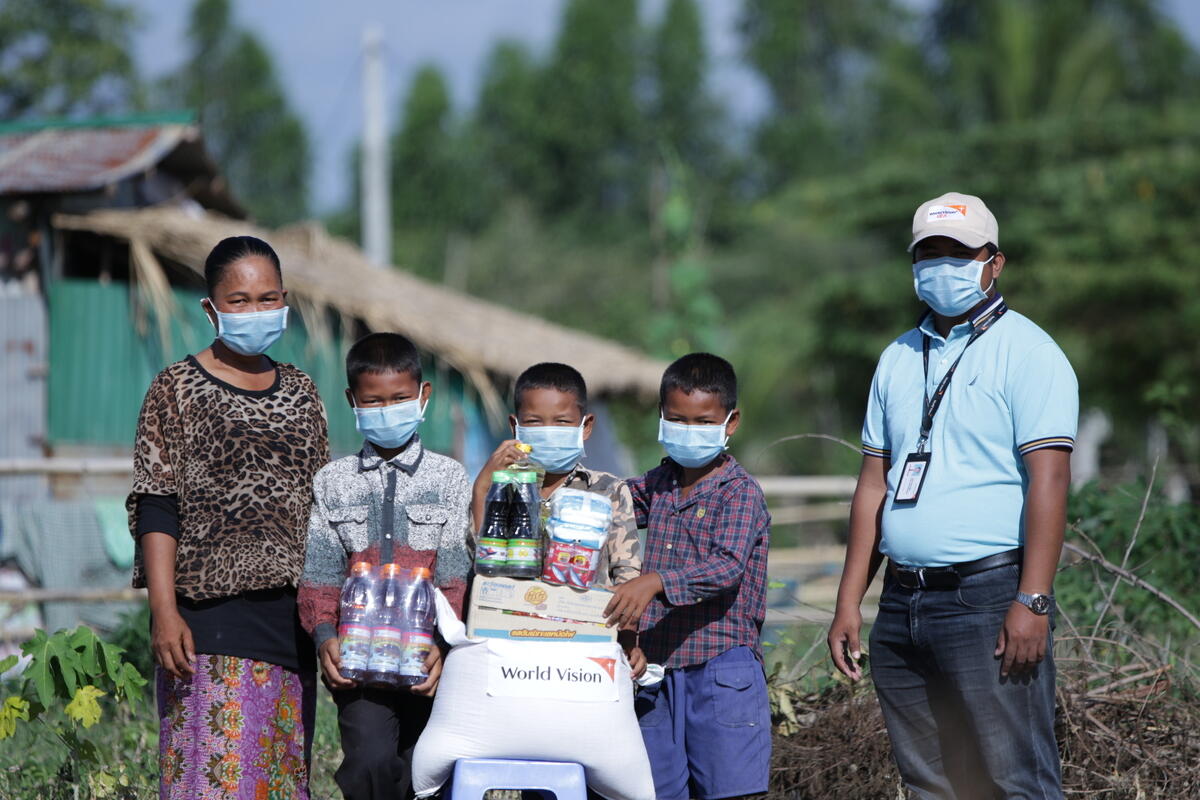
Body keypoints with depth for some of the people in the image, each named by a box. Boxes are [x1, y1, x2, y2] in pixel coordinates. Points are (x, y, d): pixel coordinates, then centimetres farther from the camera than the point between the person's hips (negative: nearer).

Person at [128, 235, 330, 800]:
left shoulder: (300, 392, 15)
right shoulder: (179, 389, 0)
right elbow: (155, 510, -6)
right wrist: (164, 611, -15)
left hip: (291, 620, 5)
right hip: (211, 617, -5)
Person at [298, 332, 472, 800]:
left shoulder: (448, 477, 8)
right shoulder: (333, 482, 11)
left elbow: (456, 576, 0)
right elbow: (320, 573, 5)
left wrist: (444, 644, -15)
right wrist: (324, 634, -13)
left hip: (427, 661, 0)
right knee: (371, 762, -17)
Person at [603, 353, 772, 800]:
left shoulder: (741, 492, -8)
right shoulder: (659, 484, 12)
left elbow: (728, 566, -23)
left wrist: (655, 582, -38)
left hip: (721, 668, -6)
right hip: (658, 667, 7)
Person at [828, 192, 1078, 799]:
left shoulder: (1026, 352, -3)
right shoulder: (899, 360, 17)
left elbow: (1048, 479, -12)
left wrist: (1032, 602, -20)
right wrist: (848, 603, 12)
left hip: (989, 598, -7)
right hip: (902, 605, 7)